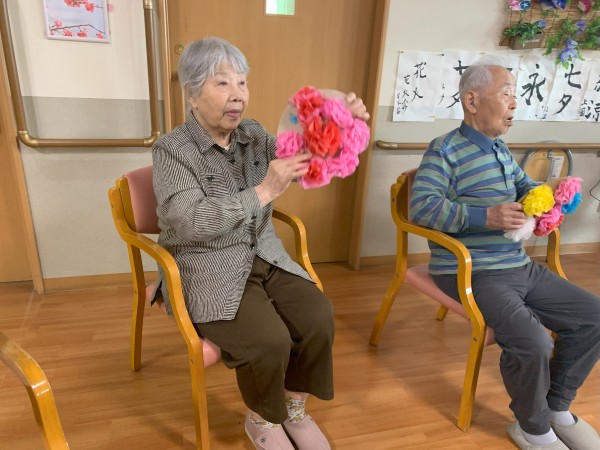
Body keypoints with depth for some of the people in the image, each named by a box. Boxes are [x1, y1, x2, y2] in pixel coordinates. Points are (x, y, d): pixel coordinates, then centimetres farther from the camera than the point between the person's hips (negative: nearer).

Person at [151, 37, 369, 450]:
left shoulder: (254, 134, 6)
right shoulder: (172, 150, -11)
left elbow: (302, 160, -5)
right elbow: (191, 223, -23)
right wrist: (264, 191, -29)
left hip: (265, 257, 5)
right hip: (207, 270, -5)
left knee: (319, 317, -15)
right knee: (269, 339, -25)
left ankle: (294, 409, 13)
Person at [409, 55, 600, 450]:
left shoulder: (500, 148, 16)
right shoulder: (445, 149, -10)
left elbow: (525, 186, 29)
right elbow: (421, 207, -20)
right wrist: (484, 216, -27)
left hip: (521, 267, 9)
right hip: (471, 274, -9)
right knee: (532, 342, -26)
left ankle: (557, 406, 25)